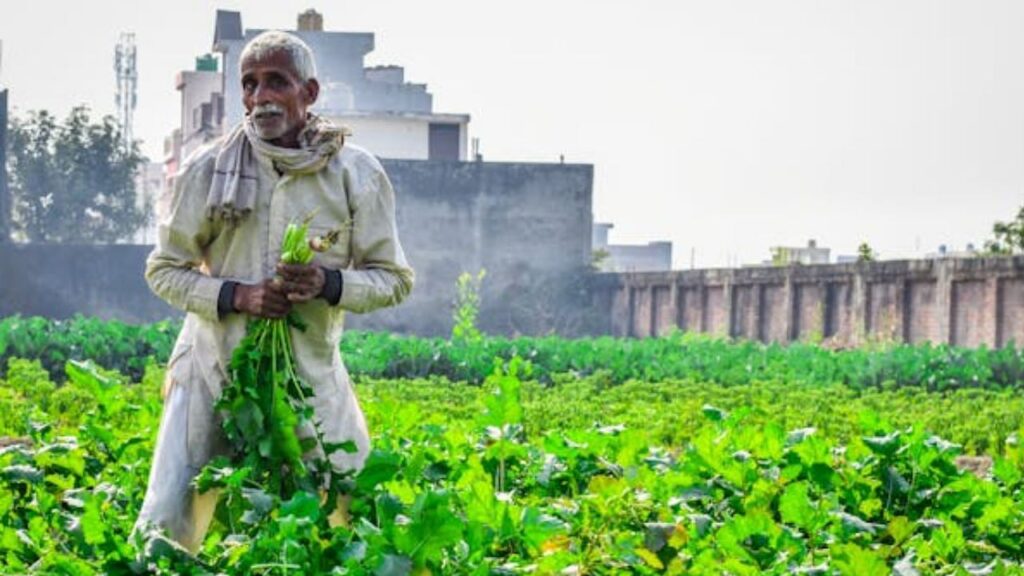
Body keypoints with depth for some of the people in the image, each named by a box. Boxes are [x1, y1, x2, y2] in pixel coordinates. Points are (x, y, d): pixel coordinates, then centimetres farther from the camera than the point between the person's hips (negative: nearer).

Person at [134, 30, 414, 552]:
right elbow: (164, 269, 4)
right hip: (214, 370, 0)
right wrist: (235, 296, -15)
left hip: (312, 373, 0)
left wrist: (329, 284, -18)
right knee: (166, 525, -4)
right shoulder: (208, 170, -4)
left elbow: (393, 279, 3)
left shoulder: (355, 175, -4)